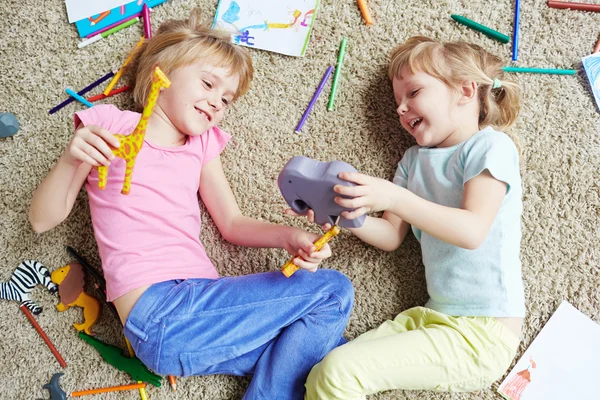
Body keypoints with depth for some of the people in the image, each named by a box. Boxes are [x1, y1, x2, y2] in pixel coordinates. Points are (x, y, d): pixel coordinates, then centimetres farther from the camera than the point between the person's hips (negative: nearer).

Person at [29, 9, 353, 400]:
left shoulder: (203, 144, 19)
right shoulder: (111, 127, 5)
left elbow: (233, 224, 15)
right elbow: (42, 220, 4)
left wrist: (290, 236, -4)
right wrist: (71, 160, -15)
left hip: (201, 305, 6)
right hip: (159, 312, -6)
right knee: (333, 291, -12)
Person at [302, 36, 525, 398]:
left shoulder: (491, 146, -6)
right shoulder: (415, 160, 14)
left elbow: (473, 230, -19)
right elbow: (391, 237, 13)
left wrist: (394, 198, -28)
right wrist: (352, 215, -6)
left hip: (482, 332, -6)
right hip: (433, 316, 6)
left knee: (339, 370, -18)